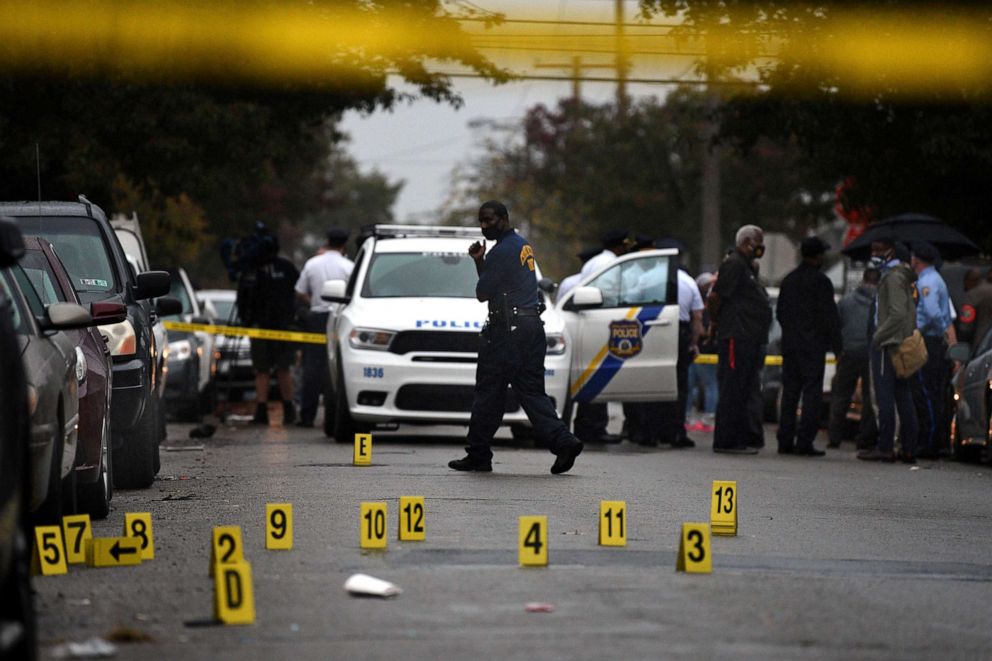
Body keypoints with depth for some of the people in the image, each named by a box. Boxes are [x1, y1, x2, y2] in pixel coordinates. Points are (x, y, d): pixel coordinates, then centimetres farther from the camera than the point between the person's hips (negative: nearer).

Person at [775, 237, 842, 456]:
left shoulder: (789, 280, 12)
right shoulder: (820, 282, -10)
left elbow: (780, 313, 18)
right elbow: (829, 316, -12)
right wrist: (837, 346, -7)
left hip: (789, 345, 7)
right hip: (813, 346, -7)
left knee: (789, 393, 10)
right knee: (812, 393, -5)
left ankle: (785, 441, 9)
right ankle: (804, 442, -11)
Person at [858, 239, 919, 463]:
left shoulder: (893, 277, -12)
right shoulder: (901, 275, 19)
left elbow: (898, 313, -22)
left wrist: (879, 336, -17)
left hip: (888, 344, -10)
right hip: (901, 345, 10)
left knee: (884, 397, -9)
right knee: (903, 397, 9)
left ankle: (885, 447, -10)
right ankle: (908, 448, 9)